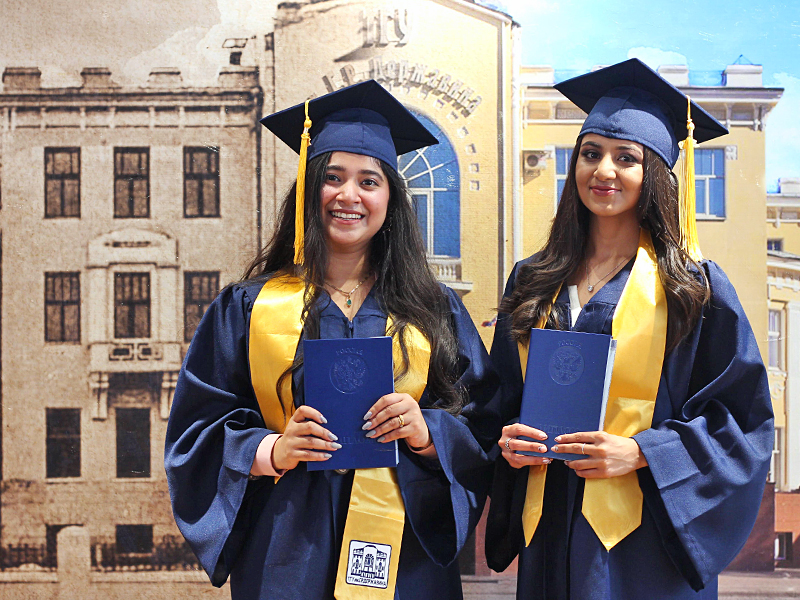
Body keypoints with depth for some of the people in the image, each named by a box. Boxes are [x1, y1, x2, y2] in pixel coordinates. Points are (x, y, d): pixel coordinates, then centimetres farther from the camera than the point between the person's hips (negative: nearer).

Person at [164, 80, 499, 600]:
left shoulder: (434, 312, 5)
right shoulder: (249, 308, 2)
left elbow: (482, 425, 4)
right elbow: (198, 432, 0)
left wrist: (427, 433, -15)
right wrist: (271, 451, -17)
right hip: (289, 553, -1)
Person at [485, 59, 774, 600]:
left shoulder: (696, 287, -3)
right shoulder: (531, 283, 9)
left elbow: (741, 417, -5)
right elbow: (504, 395, 16)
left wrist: (640, 453, -17)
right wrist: (509, 437, -6)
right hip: (550, 532, 4)